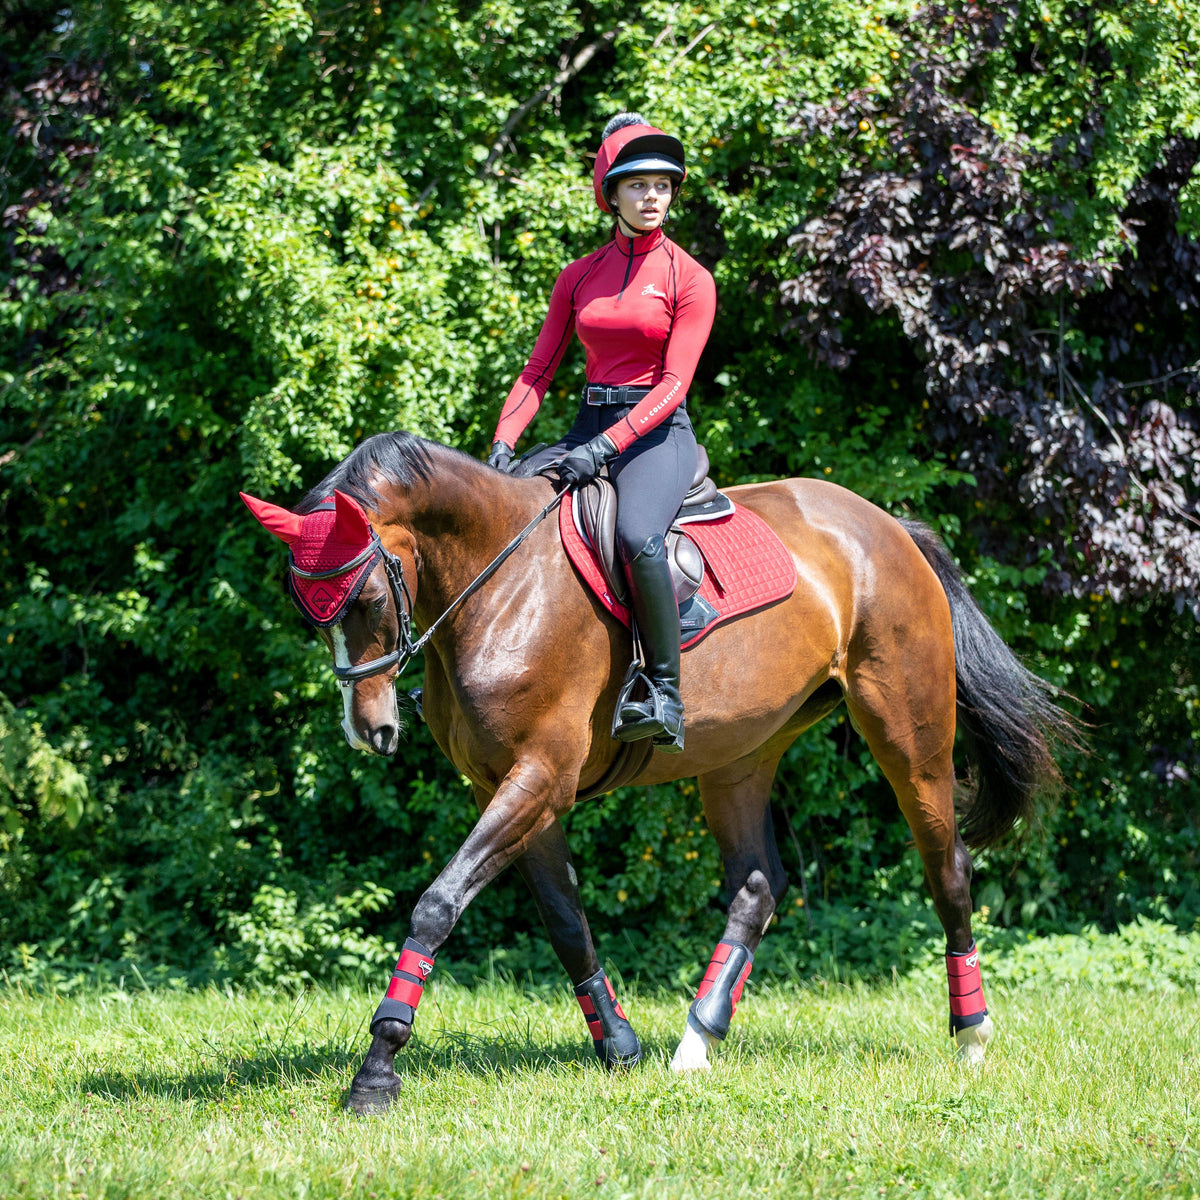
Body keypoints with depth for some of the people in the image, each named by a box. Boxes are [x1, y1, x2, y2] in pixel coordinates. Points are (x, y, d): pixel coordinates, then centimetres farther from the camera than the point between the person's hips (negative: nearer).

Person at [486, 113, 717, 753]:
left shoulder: (689, 279, -2)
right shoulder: (579, 277, 12)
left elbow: (673, 382, -11)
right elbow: (539, 369, 10)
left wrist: (607, 446, -23)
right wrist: (504, 440, -7)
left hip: (657, 433, -6)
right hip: (589, 426, 6)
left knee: (637, 536, -36)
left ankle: (665, 697, -30)